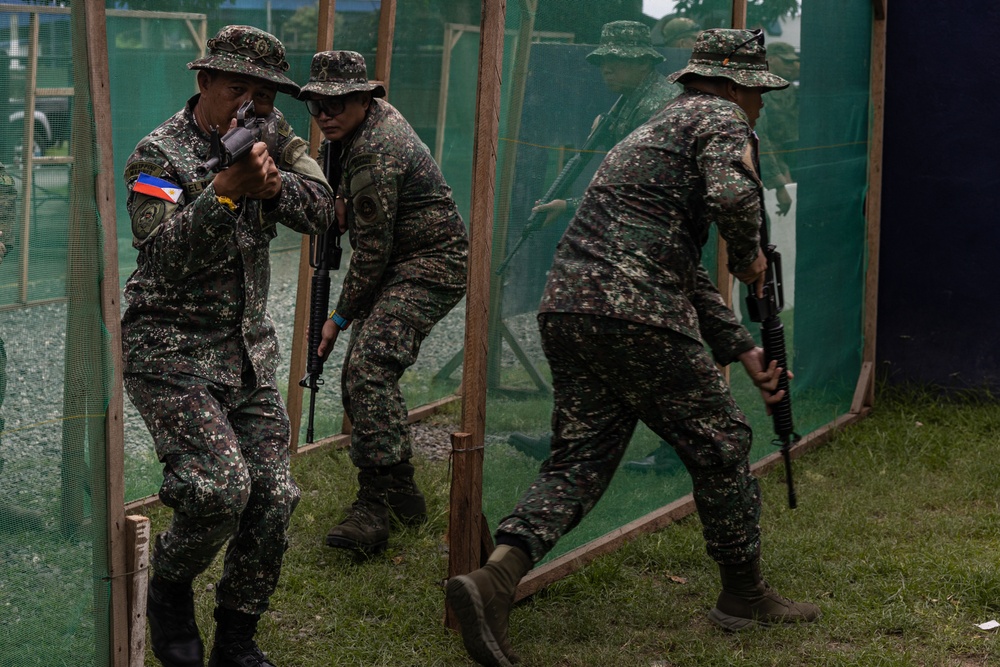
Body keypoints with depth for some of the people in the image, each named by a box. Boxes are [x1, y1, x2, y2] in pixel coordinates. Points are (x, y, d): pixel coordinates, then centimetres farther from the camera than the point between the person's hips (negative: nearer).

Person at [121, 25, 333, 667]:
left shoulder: (273, 134, 6)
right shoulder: (160, 154, -11)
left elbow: (322, 210, -4)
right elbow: (165, 256, -24)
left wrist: (272, 183, -24)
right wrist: (226, 189, -34)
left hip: (250, 351, 6)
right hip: (172, 349, -6)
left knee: (273, 496, -1)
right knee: (220, 486, -22)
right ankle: (169, 590, 8)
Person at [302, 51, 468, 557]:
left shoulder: (375, 156, -24)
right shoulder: (378, 113, 9)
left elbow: (372, 254, -21)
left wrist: (340, 318, -10)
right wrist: (341, 206, 9)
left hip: (428, 268, -11)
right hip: (405, 265, 11)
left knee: (370, 368, -26)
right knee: (361, 377, 12)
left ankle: (375, 507, -30)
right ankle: (402, 494, 22)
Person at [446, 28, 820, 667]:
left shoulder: (655, 131, 32)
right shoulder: (721, 119, 3)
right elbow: (732, 195, -20)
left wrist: (743, 349, 31)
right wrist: (750, 257, 1)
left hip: (566, 308, 8)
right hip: (637, 317, -8)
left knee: (578, 461, 7)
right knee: (720, 444, 9)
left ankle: (497, 575, -14)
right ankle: (745, 594, 22)